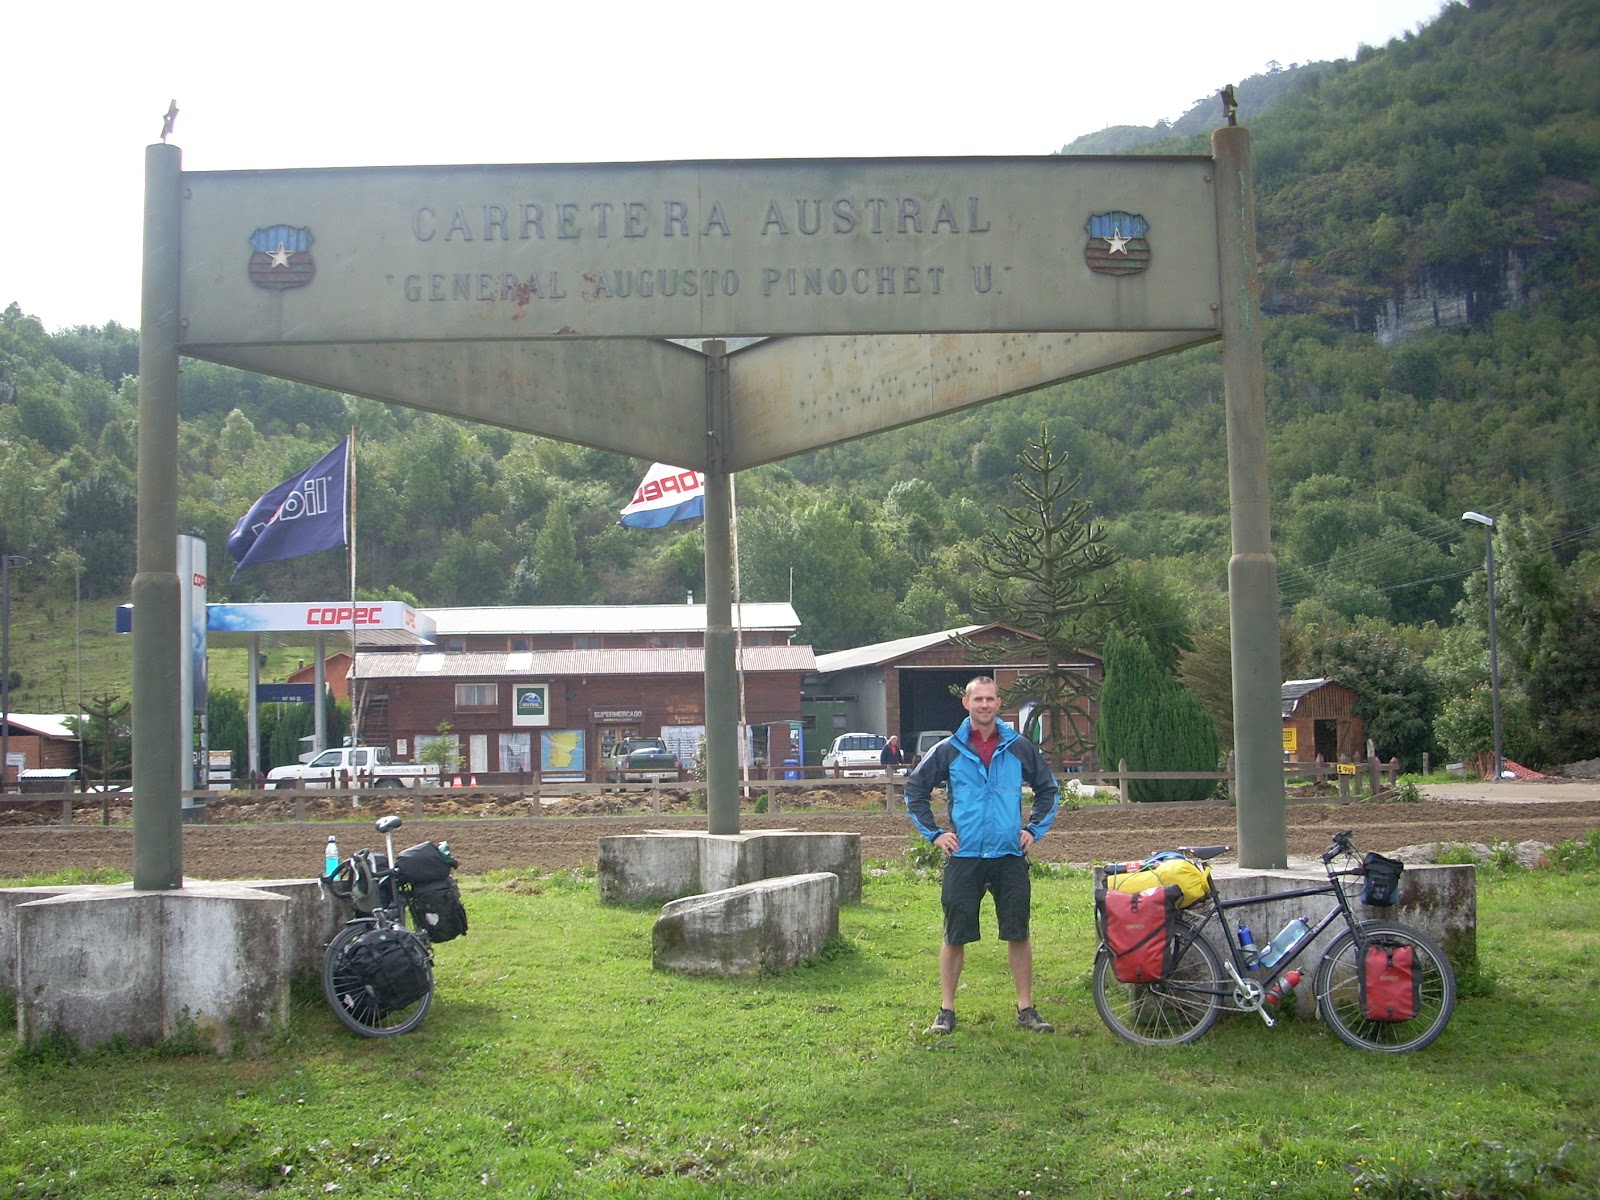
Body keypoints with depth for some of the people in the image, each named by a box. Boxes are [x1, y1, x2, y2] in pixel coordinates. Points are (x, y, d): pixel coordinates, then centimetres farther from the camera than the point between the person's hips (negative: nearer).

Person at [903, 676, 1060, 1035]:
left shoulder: (1019, 748, 5)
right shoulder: (949, 750, 2)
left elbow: (1048, 788, 18)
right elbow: (915, 790, 11)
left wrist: (1035, 829, 9)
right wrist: (933, 832, 4)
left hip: (1009, 856, 1)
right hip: (963, 857, -1)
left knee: (1018, 934, 3)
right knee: (954, 936, 2)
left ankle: (1026, 1008, 14)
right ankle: (946, 1011, 12)